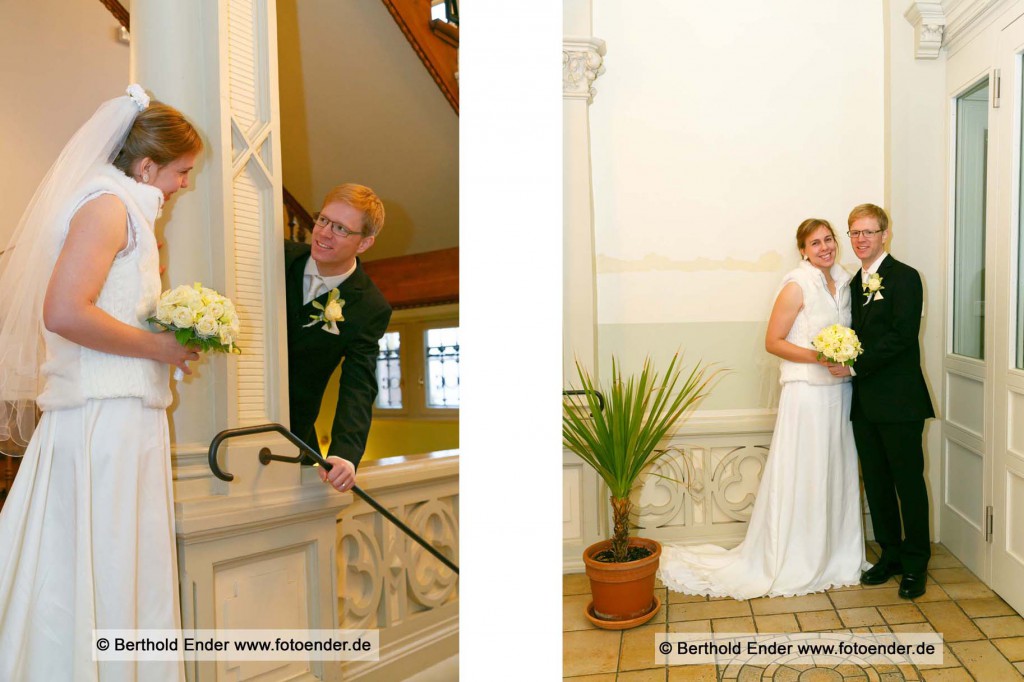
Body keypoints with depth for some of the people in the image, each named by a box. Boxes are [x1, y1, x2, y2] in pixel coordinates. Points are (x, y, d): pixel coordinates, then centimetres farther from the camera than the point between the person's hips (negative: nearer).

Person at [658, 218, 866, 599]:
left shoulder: (843, 282, 12)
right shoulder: (797, 286, -10)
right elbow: (773, 342, -12)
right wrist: (818, 357, -20)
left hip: (839, 391, 7)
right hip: (806, 392, -7)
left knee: (836, 474, 14)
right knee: (800, 477, 0)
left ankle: (835, 555, 29)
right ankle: (793, 564, 15)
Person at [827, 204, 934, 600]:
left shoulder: (904, 277, -8)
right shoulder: (856, 283, 15)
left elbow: (902, 336, -18)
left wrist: (855, 366, -17)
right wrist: (843, 356, -2)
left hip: (899, 401, -7)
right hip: (865, 401, 7)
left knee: (908, 480, 2)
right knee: (876, 481, 13)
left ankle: (915, 564, 15)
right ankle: (890, 555, 26)